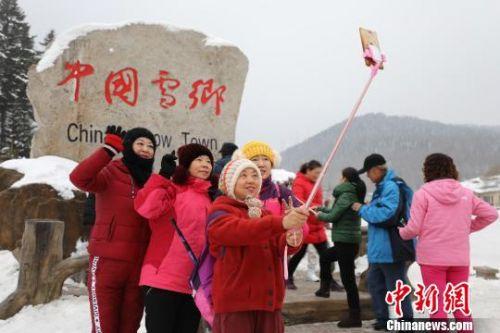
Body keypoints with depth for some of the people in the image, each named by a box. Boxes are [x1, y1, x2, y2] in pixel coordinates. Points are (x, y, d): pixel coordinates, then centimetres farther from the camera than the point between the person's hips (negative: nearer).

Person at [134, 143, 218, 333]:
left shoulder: (209, 197, 15)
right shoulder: (174, 189, -5)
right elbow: (145, 208, -23)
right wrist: (163, 175, -19)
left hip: (195, 284, 7)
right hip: (163, 279, -6)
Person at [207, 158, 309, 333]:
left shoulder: (263, 212, 17)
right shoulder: (219, 212, -5)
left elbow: (277, 244, 0)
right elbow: (241, 230, -26)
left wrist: (291, 241, -25)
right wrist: (281, 222, -41)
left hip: (269, 300, 6)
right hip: (234, 302, -6)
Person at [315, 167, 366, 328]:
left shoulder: (347, 195, -16)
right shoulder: (353, 194, 12)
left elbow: (332, 217, -14)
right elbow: (337, 211, 21)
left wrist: (320, 215, 5)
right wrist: (321, 208, 25)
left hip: (346, 242, -10)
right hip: (346, 241, 10)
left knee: (348, 279, -5)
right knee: (324, 257, 29)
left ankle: (355, 316, 0)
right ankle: (325, 288, 38)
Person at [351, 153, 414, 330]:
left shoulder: (392, 186, -18)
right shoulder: (382, 186, 13)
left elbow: (387, 215, -25)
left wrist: (363, 209, -13)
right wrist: (366, 208, 7)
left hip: (392, 248, -10)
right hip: (379, 248, 10)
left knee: (397, 287, 0)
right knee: (375, 283, 18)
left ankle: (407, 321, 13)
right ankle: (382, 319, 30)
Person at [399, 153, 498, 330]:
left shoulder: (423, 193, -9)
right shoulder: (466, 193, 5)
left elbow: (414, 228, -11)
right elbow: (491, 214, 10)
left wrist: (401, 232, 9)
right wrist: (468, 227, 15)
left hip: (432, 257, -4)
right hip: (460, 258, 4)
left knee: (437, 306, 5)